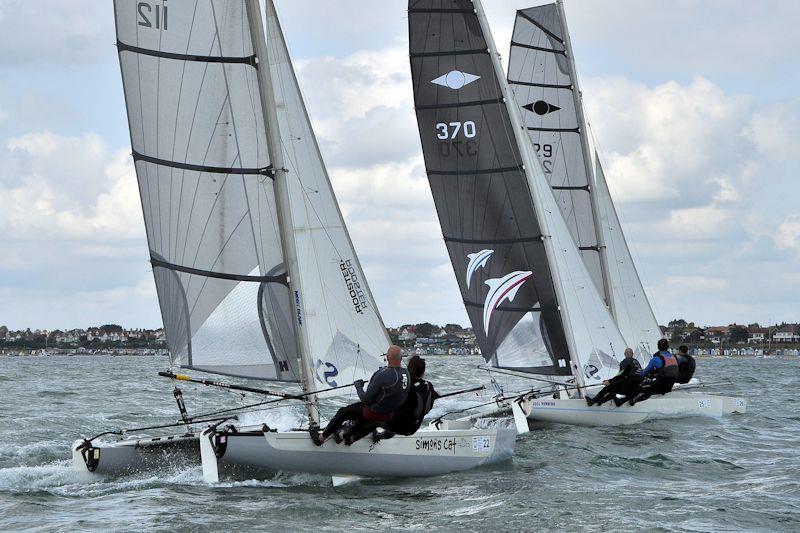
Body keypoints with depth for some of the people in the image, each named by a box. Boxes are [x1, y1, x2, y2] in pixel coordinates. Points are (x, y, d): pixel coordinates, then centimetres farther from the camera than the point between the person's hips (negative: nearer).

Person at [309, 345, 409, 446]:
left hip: (376, 413, -7)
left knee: (342, 413, 11)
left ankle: (320, 438, 27)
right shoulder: (406, 373, -8)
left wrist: (359, 386, -3)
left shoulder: (383, 375, -30)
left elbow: (365, 399, -22)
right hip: (393, 413, 7)